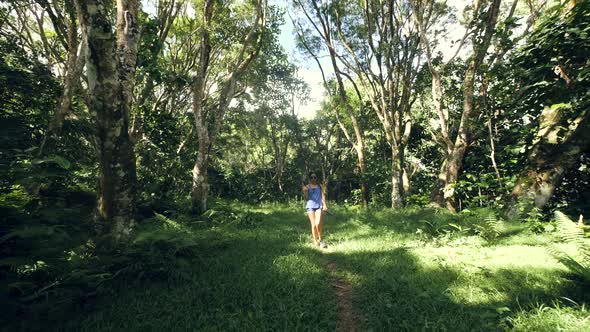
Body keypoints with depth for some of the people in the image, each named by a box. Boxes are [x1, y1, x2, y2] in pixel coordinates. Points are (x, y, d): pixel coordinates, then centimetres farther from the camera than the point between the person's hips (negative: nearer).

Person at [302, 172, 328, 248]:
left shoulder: (319, 186, 11)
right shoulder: (307, 186, 5)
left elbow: (323, 195, 6)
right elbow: (306, 198, 2)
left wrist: (324, 205, -6)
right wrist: (305, 191, -16)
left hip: (318, 206, 0)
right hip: (310, 206, 0)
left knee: (318, 224, -15)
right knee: (313, 225, 1)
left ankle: (320, 239, 7)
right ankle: (315, 241, 13)